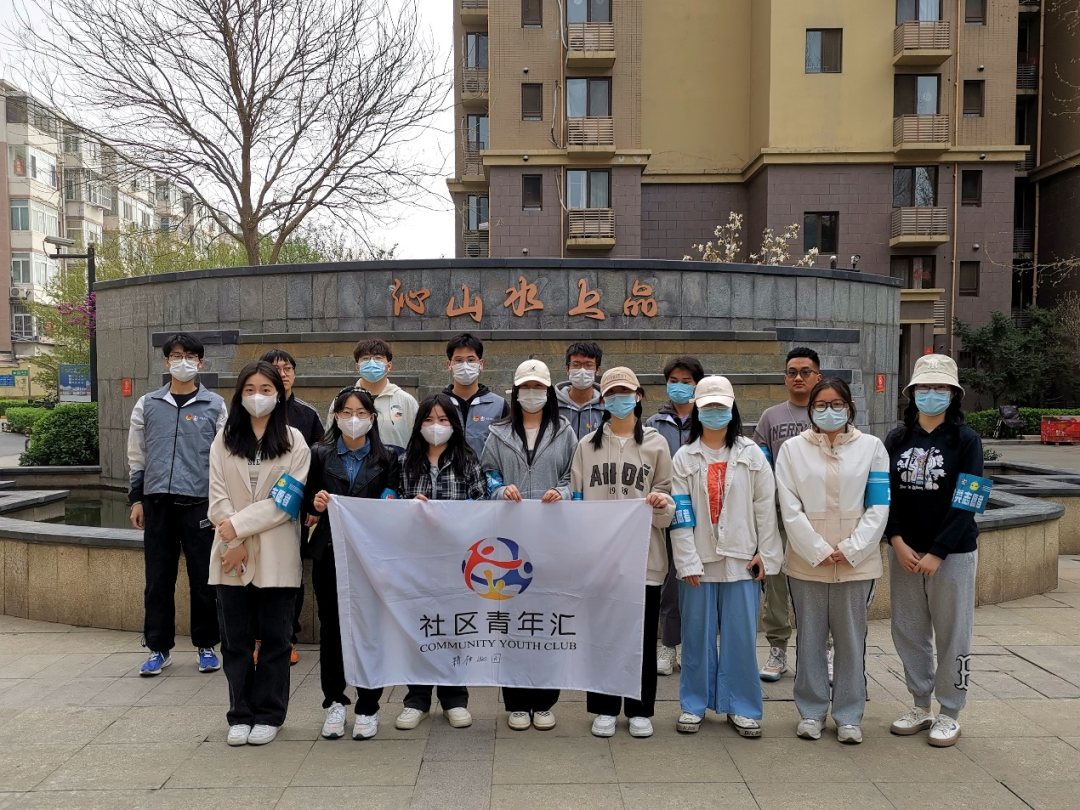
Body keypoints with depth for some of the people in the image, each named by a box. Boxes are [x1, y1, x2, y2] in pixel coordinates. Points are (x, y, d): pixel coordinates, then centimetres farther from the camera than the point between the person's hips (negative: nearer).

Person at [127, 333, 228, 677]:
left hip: (199, 502, -2)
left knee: (203, 578, 4)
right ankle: (159, 647, 20)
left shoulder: (215, 406, 4)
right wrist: (137, 498, 8)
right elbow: (137, 455, 13)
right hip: (158, 501, 2)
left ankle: (206, 645, 18)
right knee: (158, 578, 7)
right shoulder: (147, 405, 9)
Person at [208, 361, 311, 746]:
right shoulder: (224, 440, 8)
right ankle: (240, 715, 22)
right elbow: (218, 497, 1)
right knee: (235, 639, 9)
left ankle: (269, 715, 20)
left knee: (274, 638, 7)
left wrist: (239, 525, -13)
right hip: (232, 555, 2)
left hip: (276, 556, -2)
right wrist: (234, 544, -10)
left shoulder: (294, 441, 0)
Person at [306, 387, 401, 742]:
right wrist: (316, 502, -14)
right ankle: (335, 703, 23)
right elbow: (310, 503, 7)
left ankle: (367, 708, 16)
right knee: (330, 628, 8)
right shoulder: (320, 455, 8)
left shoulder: (387, 458, 6)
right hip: (329, 552, 1)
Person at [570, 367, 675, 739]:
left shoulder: (655, 443, 5)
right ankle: (605, 709, 23)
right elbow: (576, 500, 9)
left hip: (644, 554, -1)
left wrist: (661, 502, -16)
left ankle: (640, 711, 22)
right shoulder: (588, 445, 7)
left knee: (643, 635, 6)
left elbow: (668, 499, 6)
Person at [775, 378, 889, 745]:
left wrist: (851, 550, -9)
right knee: (810, 638, 8)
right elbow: (790, 508, -3)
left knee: (851, 639, 7)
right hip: (807, 560, 0)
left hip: (856, 561, 0)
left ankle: (849, 716, 21)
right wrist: (819, 551, -9)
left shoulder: (871, 446, 3)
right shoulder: (793, 448, 2)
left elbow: (879, 506, 0)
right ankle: (811, 711, 22)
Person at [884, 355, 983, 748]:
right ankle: (920, 707, 28)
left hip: (952, 553, -3)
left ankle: (949, 714, 23)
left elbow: (966, 504, -11)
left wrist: (936, 553, -14)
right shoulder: (896, 439, 4)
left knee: (952, 635, 7)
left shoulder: (966, 440, -6)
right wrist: (897, 542, -9)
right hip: (903, 552, 4)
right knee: (908, 632, 11)